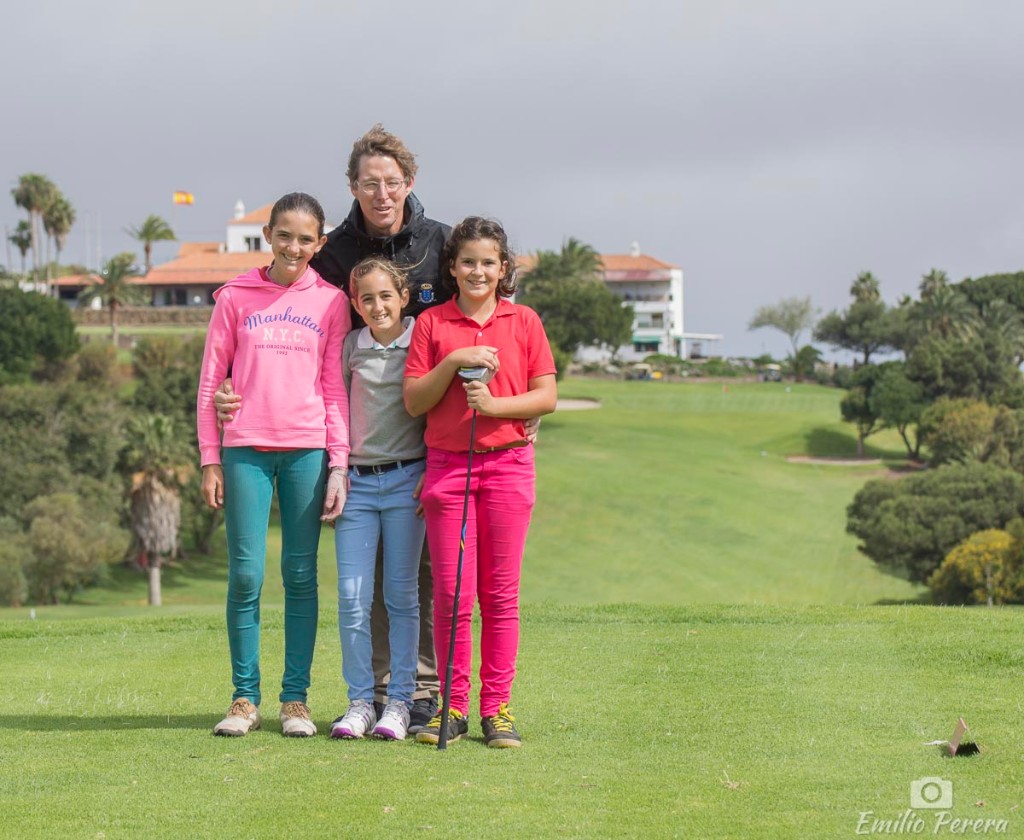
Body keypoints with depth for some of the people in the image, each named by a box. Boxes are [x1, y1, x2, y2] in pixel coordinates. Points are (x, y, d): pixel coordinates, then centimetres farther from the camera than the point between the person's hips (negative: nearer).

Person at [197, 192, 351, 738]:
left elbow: (336, 387, 6)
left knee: (300, 574, 2)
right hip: (246, 448, 0)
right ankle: (245, 698, 6)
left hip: (307, 450, 0)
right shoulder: (236, 298, 6)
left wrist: (339, 464, -1)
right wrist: (210, 460, 1)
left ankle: (295, 698, 7)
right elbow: (211, 381, 7)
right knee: (246, 575, -2)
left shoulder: (331, 302, 7)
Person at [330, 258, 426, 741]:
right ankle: (359, 701, 5)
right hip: (358, 481, 2)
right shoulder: (349, 348, 7)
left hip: (407, 479, -2)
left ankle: (400, 701, 6)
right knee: (352, 597, -3)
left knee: (401, 594, 1)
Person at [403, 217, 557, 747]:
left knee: (500, 593, 2)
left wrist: (494, 404, -11)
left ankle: (497, 708, 6)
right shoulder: (431, 324, 6)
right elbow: (413, 402, 2)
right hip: (446, 464, 0)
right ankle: (453, 707, 6)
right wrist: (455, 362, -11)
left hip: (508, 464, 0)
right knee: (450, 591, -1)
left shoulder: (524, 322, 7)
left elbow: (547, 397, 3)